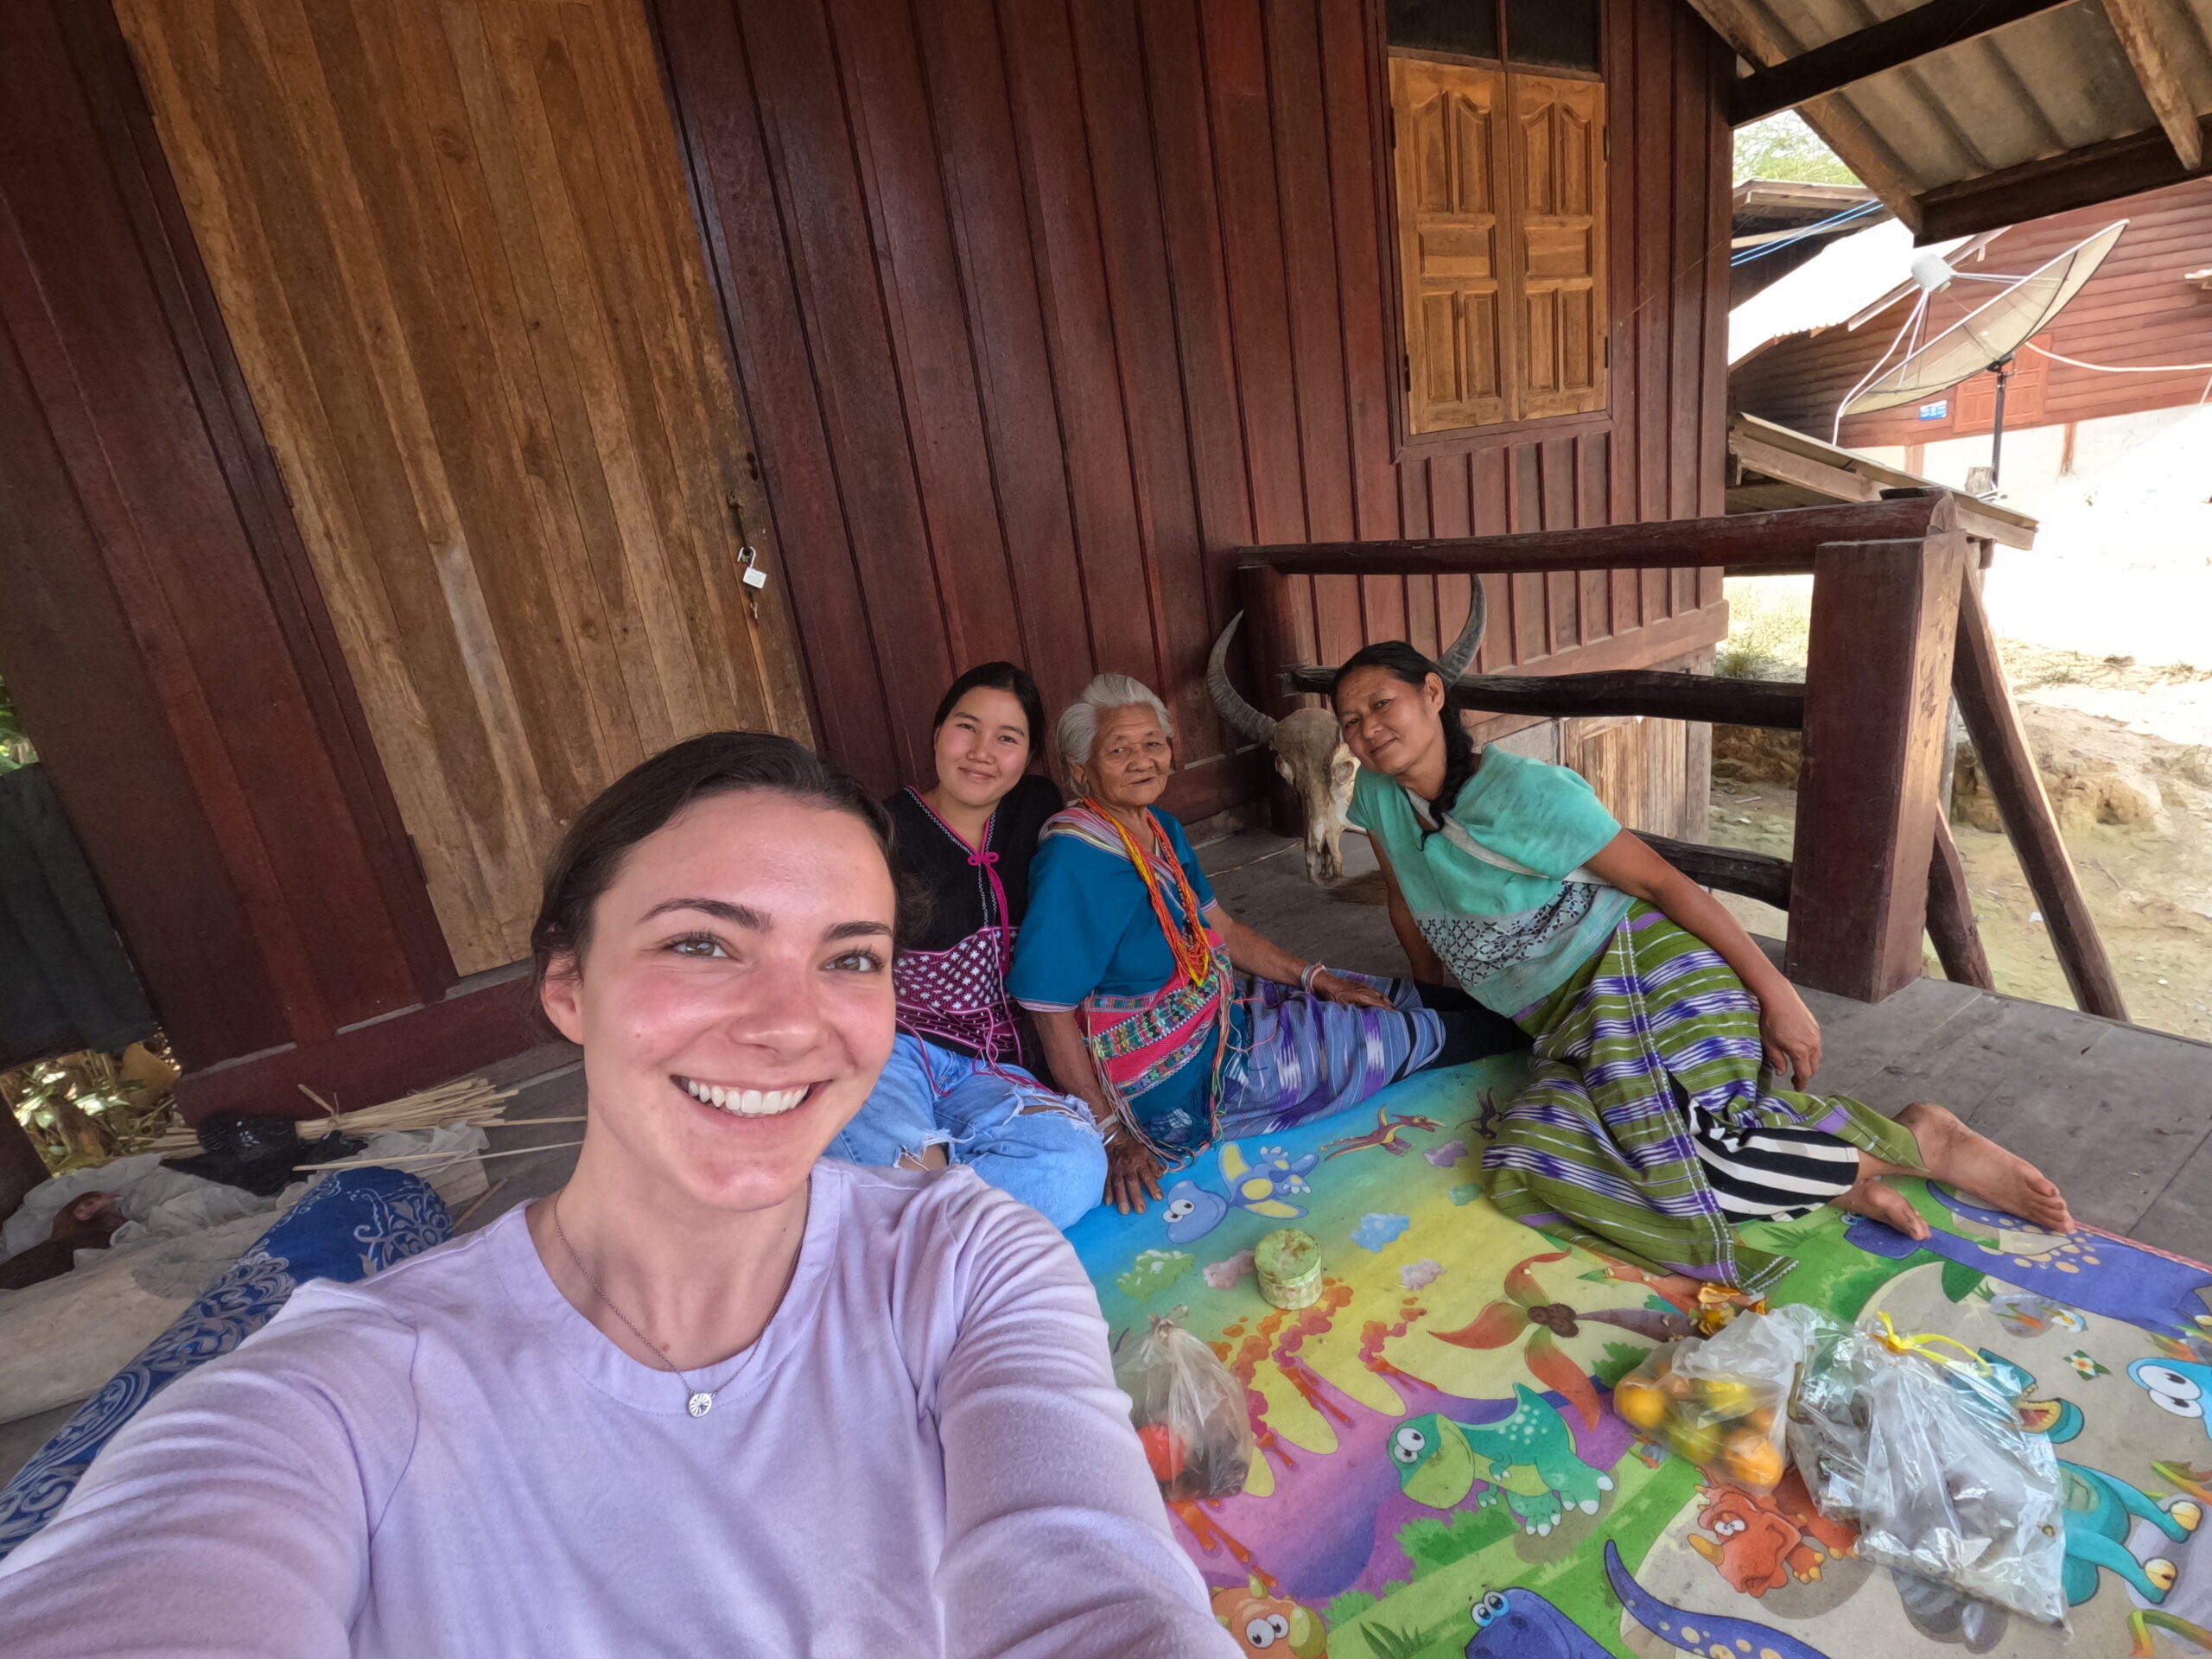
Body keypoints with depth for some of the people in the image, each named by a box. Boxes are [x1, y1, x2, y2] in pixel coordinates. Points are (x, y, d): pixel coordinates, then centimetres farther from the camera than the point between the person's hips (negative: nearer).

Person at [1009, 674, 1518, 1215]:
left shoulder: (1163, 830, 1)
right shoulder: (1073, 858, -26)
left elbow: (1224, 930, 11)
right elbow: (1050, 1010, -24)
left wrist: (1316, 978, 4)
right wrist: (1111, 1133, -22)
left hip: (1220, 1008, 8)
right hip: (1181, 1079, -8)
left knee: (1396, 996, 13)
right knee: (1392, 1034, 3)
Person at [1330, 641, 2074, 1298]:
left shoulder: (1523, 790, -16)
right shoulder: (1378, 795, 1)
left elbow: (1662, 879, -13)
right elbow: (1406, 904, 16)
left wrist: (1776, 992, -14)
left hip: (1640, 966, -6)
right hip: (1567, 1029, 6)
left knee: (1677, 1159, -28)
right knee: (1528, 1167, -21)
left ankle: (1914, 1142, 1)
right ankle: (1833, 1179, -10)